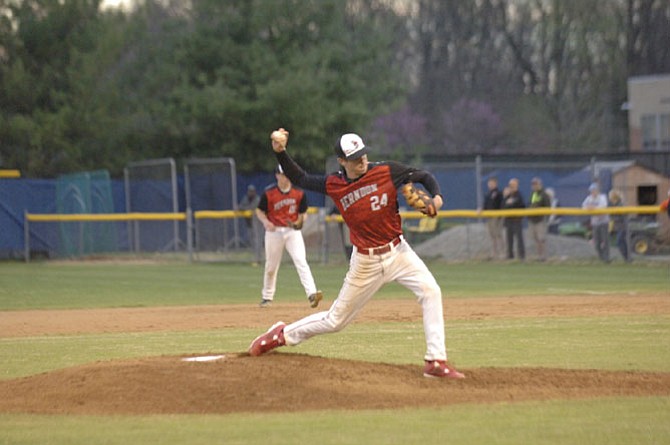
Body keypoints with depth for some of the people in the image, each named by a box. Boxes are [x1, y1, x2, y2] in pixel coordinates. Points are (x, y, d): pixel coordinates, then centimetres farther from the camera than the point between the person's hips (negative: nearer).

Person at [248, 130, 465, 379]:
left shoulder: (387, 172, -8)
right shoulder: (333, 185, -4)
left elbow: (423, 176, 0)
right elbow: (300, 179, 9)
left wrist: (436, 197, -20)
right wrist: (280, 153, -4)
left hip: (397, 252, 0)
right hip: (365, 262, 0)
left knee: (430, 291, -24)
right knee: (336, 320, 7)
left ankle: (436, 362, -23)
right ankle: (283, 334, 32)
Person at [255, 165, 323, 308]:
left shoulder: (299, 193, -1)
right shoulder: (269, 193, -6)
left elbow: (303, 213, 6)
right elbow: (259, 211, 3)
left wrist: (300, 221, -16)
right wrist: (265, 222, -16)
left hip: (293, 231, 0)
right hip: (274, 231, 0)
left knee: (301, 261, -17)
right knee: (271, 266, 10)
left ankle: (312, 294, -28)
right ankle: (267, 297, 29)